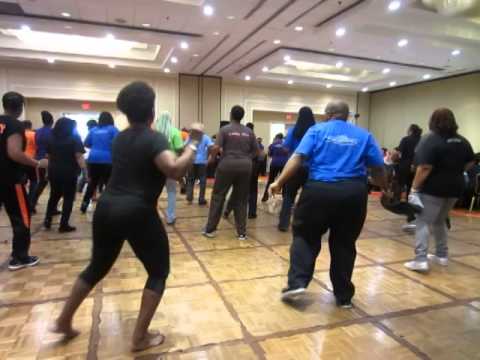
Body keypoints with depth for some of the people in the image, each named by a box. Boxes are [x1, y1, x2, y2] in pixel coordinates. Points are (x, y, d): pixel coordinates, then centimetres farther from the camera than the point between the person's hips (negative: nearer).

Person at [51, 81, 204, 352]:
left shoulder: (121, 138, 11)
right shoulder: (154, 139, -12)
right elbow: (175, 170, -29)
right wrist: (194, 142, -20)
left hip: (107, 208, 8)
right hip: (137, 214, -7)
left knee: (98, 267, 26)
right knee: (159, 271, 10)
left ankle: (64, 321, 39)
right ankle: (141, 337, 12)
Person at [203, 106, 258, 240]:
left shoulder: (225, 129, -2)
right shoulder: (249, 131, 9)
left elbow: (216, 148, -11)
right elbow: (256, 151, 9)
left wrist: (212, 158, 6)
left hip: (228, 165, -3)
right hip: (245, 166, 3)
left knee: (218, 196, 7)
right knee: (241, 199, 9)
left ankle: (210, 229, 13)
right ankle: (242, 233, 12)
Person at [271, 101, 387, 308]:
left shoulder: (317, 130, 7)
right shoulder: (364, 135, 14)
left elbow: (298, 158, -5)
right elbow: (379, 167, 10)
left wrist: (279, 182, -5)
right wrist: (385, 190, 25)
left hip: (320, 190, -2)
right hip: (354, 193, 3)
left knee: (305, 236, 13)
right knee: (344, 244, 14)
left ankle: (297, 282, 3)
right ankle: (344, 296, 23)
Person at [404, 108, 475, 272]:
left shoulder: (430, 140, -14)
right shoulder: (462, 141, 9)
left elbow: (425, 167, -21)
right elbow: (470, 162, 20)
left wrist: (415, 186, -16)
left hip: (433, 188, -7)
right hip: (455, 188, 7)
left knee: (424, 222, -4)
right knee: (440, 221, 21)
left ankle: (421, 260, -11)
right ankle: (442, 255, 28)